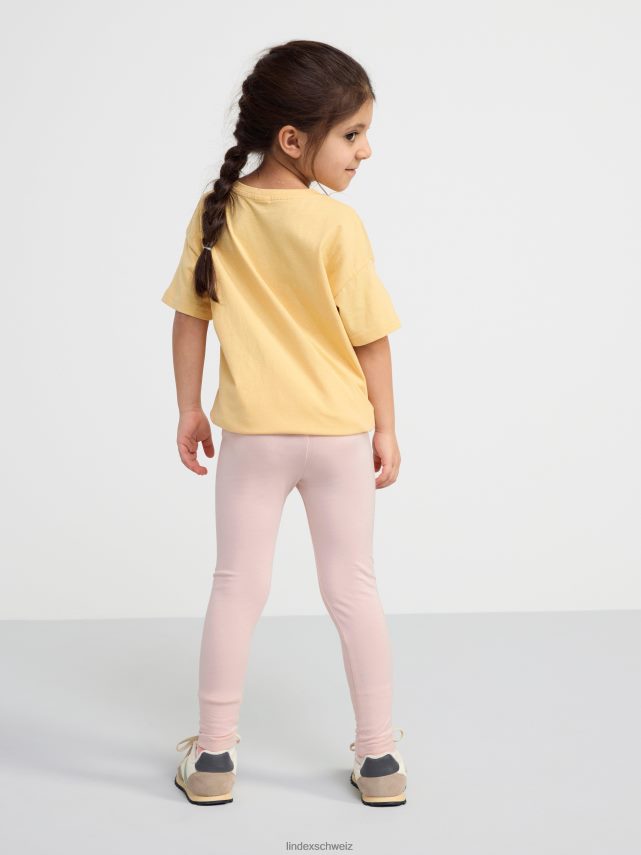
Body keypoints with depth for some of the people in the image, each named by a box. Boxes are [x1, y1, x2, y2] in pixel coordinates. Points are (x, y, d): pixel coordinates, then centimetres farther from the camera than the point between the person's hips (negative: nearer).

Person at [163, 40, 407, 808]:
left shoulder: (216, 215, -6)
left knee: (238, 586, 11)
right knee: (352, 587, 10)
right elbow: (371, 338, -11)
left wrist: (189, 409, 11)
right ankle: (378, 757, 18)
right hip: (337, 433, -2)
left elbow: (189, 318, 0)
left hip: (250, 434, 2)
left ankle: (213, 755, 19)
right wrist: (385, 428, 0)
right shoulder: (338, 227, -16)